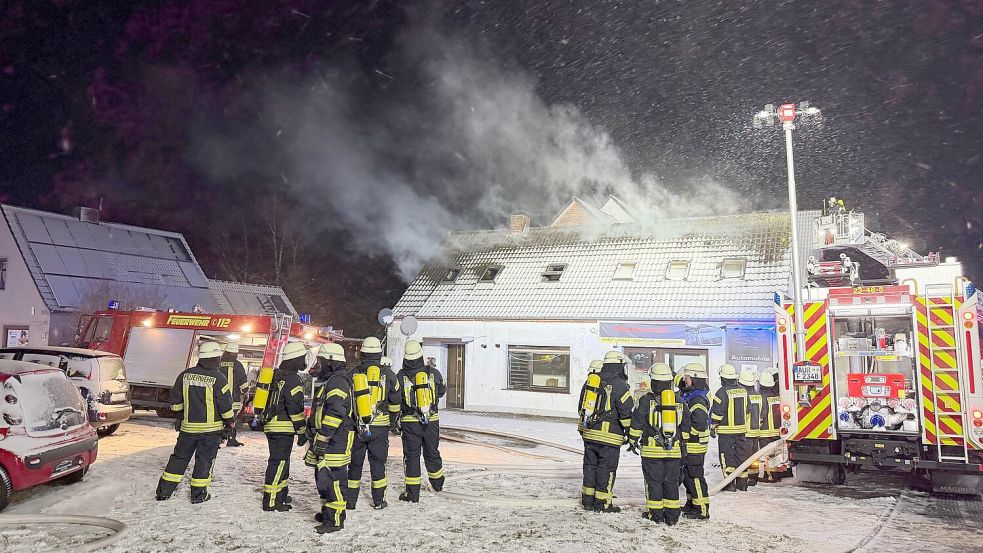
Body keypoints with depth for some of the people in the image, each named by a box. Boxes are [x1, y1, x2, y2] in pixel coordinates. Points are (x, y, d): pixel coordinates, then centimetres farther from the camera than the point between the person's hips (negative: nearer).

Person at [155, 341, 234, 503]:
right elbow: (225, 404, -12)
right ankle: (198, 493, 11)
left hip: (188, 426, 4)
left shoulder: (185, 375, 0)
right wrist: (229, 422, 3)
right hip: (211, 428, -4)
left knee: (180, 457, 16)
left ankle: (164, 491, 21)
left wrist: (179, 416, 23)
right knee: (204, 460, 7)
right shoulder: (218, 378, -14)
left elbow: (175, 398, 10)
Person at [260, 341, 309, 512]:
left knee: (281, 461, 20)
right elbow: (295, 407, -19)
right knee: (279, 463, -5)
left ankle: (281, 494, 32)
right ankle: (271, 501, -1)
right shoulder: (292, 378, -16)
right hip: (283, 428, -10)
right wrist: (301, 430, -12)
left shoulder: (277, 375, 15)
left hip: (271, 425, 10)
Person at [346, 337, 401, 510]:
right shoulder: (387, 373, -1)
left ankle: (350, 500, 17)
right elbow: (395, 402, 4)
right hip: (380, 426, 0)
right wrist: (393, 422, 17)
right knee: (378, 462, 10)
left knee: (355, 462, 12)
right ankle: (378, 500, 16)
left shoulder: (353, 373, -1)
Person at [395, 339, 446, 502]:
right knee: (432, 453, 19)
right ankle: (437, 484, 37)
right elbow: (441, 392, 12)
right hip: (432, 421, 2)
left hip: (410, 422, -2)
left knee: (411, 456, 7)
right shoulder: (433, 374, -6)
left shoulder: (400, 377, -10)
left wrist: (397, 422, 12)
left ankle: (413, 493, 9)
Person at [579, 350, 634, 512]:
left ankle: (588, 499, 21)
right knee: (606, 468, 3)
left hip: (590, 432, 7)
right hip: (609, 435, -6)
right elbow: (626, 411, -12)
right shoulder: (619, 384, -10)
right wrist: (631, 433, -3)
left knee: (590, 466, 14)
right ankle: (603, 503, 9)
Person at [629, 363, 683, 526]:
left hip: (652, 449, -3)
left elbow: (637, 423, -4)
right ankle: (672, 515, 16)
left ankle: (655, 514, 11)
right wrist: (683, 446, 26)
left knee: (653, 481, 6)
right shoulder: (679, 401, 6)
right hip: (673, 450, 4)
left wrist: (634, 441, 9)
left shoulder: (646, 400, -7)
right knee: (671, 482, 11)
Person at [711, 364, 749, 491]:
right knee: (741, 454, 12)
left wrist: (713, 427, -4)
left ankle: (730, 483, 0)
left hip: (726, 430, -6)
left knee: (727, 456, 0)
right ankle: (742, 483, 17)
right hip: (741, 429, 6)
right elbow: (747, 411, 16)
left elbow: (717, 412, -14)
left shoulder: (722, 392, -15)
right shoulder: (743, 391, 7)